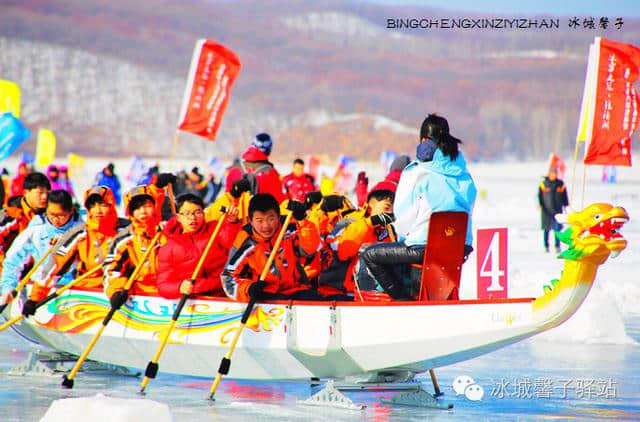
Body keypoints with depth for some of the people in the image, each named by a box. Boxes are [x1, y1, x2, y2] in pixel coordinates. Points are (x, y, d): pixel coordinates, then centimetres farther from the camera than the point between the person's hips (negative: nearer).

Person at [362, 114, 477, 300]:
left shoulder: (417, 173, -8)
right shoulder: (462, 173, 9)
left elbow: (404, 216, -4)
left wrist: (402, 238, 17)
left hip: (426, 249, -7)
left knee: (370, 255, 9)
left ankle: (404, 299, 2)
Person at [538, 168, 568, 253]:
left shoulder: (561, 184, 6)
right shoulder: (543, 184, 2)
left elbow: (564, 197, 12)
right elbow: (539, 196, -1)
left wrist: (567, 207, 11)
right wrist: (540, 205, -14)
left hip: (557, 210, 0)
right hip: (546, 210, 0)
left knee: (557, 228, -9)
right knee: (546, 229, 5)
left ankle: (557, 247, -4)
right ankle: (546, 246, 17)